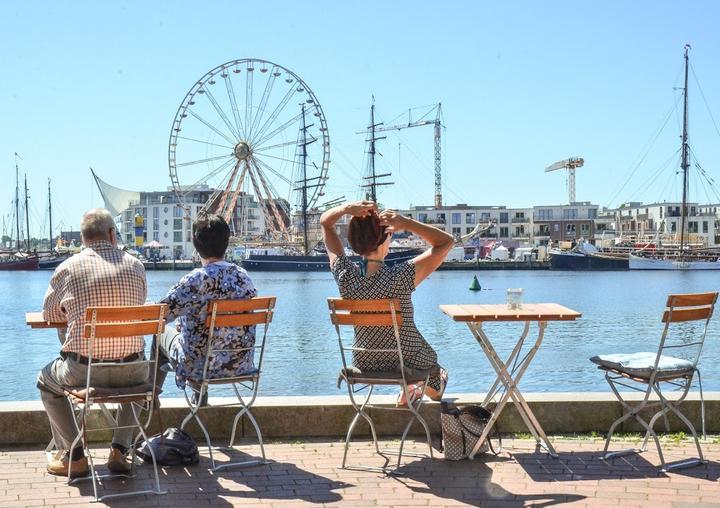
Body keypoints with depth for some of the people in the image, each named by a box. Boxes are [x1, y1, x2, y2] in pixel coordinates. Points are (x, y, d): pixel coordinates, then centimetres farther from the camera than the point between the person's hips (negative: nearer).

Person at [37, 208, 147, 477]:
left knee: (46, 382, 30)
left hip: (83, 371, -2)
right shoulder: (135, 265, 2)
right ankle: (120, 450, 27)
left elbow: (49, 313, 11)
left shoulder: (67, 268, -3)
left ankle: (74, 456, 24)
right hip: (132, 369, 2)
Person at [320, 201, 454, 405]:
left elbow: (325, 222, -6)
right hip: (410, 364, -5)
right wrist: (406, 223, -31)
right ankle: (433, 389, 53)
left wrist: (346, 208, -26)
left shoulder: (344, 275, -20)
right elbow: (446, 242, -22)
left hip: (365, 366, 5)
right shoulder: (401, 278, -32)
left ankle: (408, 390, 53)